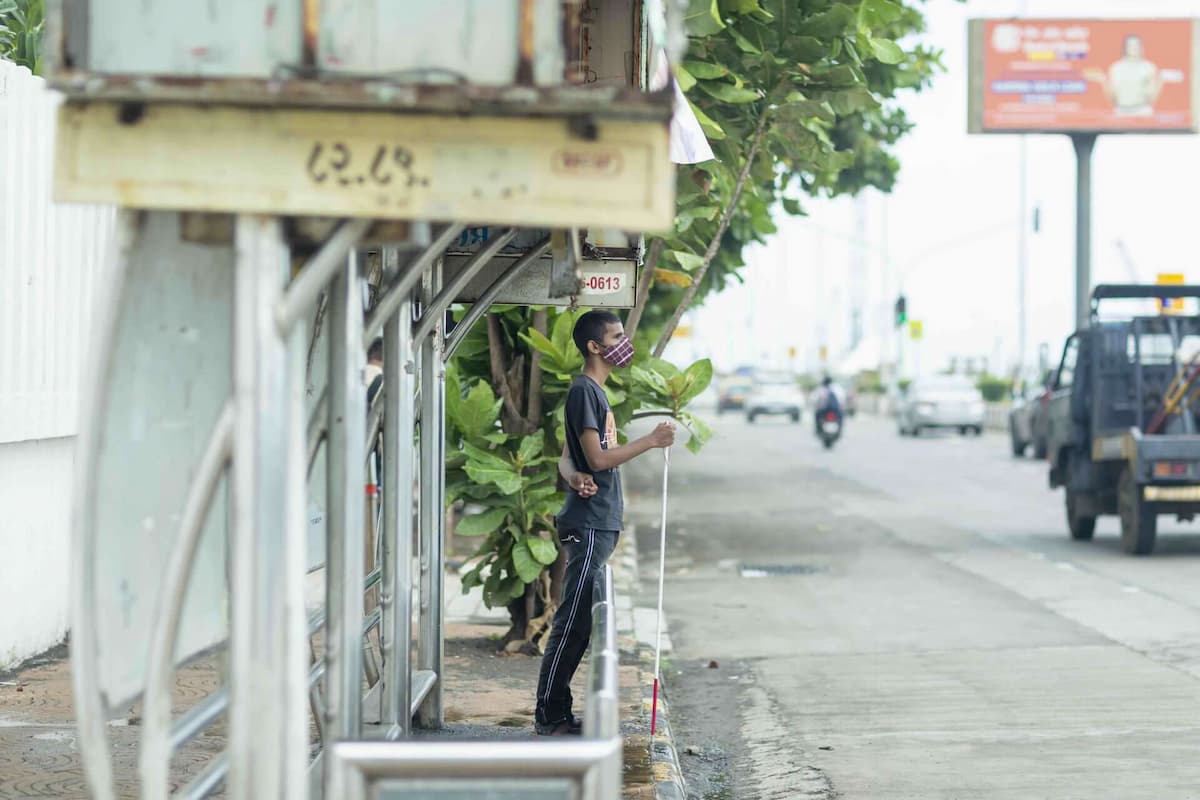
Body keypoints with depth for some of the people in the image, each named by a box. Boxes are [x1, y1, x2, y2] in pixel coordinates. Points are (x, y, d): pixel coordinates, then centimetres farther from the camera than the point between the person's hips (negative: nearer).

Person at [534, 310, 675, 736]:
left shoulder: (594, 391, 19)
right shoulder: (583, 390, -11)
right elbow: (598, 457, -17)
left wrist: (574, 476, -7)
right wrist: (651, 440, -13)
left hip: (600, 522, 10)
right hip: (589, 523, -10)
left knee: (580, 622, 11)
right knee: (572, 621, -8)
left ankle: (557, 712, 15)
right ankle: (549, 714, -5)